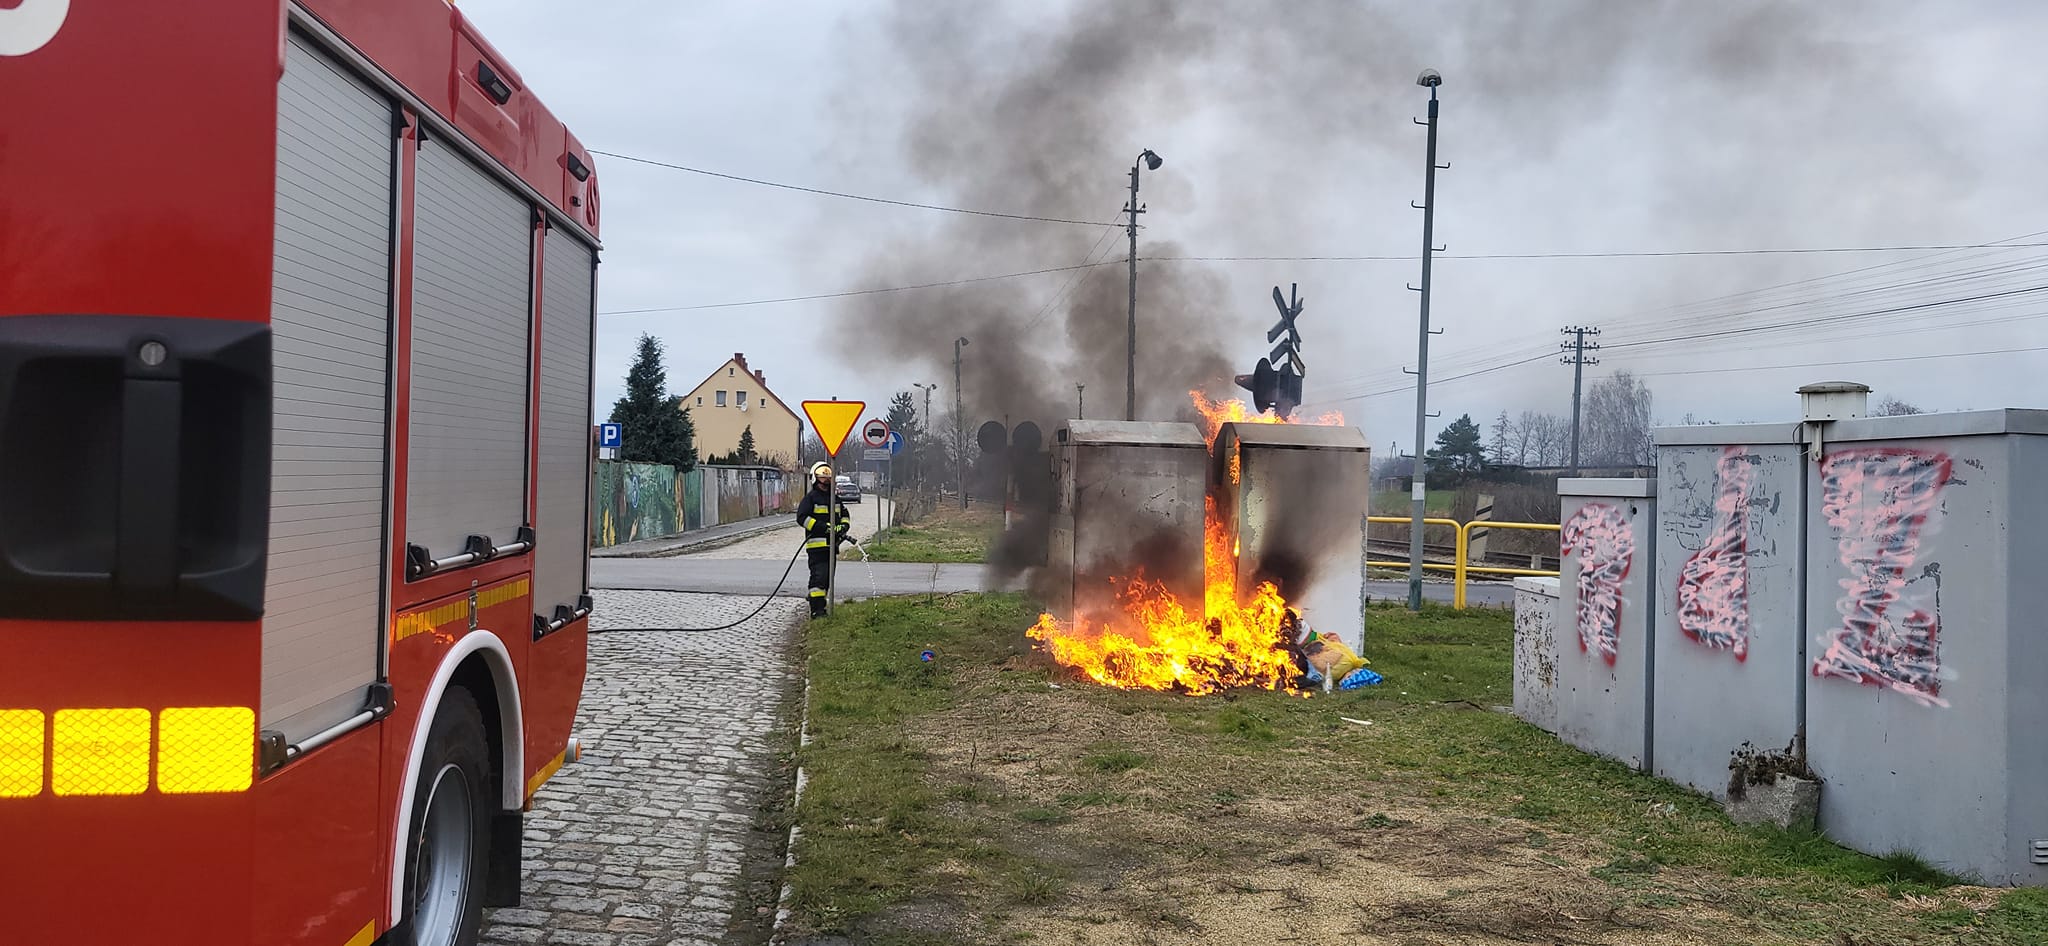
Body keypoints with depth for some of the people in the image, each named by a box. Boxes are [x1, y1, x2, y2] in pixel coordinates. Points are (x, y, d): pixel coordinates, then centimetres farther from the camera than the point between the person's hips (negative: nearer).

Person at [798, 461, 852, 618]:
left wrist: (844, 526, 2)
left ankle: (819, 605, 21)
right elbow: (802, 517, -13)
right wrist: (822, 527, -19)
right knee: (819, 576, -14)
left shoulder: (835, 498, 18)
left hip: (832, 544, 7)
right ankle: (817, 609, -16)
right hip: (816, 544, -7)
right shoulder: (810, 498, -3)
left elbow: (845, 515, 26)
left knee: (828, 576, 11)